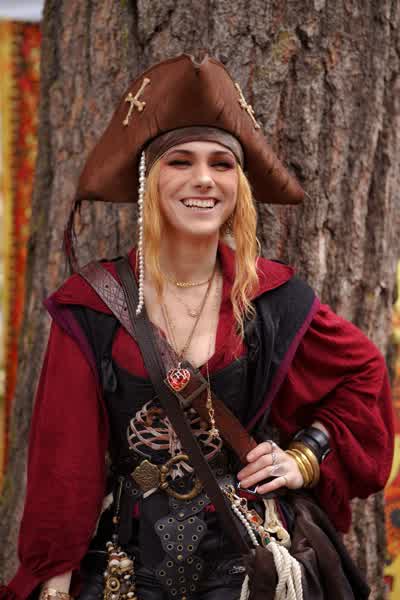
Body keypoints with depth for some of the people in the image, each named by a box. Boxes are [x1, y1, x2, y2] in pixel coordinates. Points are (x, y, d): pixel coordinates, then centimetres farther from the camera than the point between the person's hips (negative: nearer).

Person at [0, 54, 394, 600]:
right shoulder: (92, 307, -7)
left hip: (246, 556, 1)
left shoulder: (272, 299, -4)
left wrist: (306, 459, 1)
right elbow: (64, 458, -4)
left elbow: (364, 372, 12)